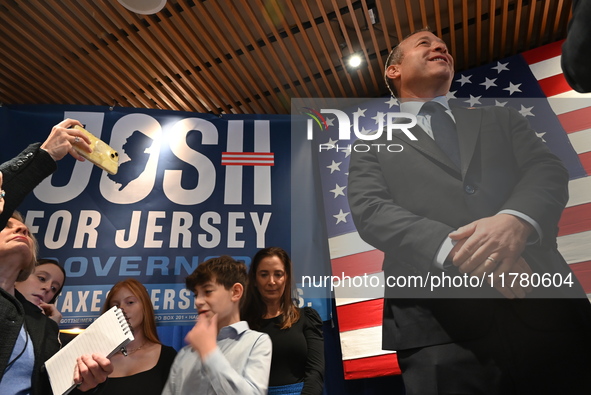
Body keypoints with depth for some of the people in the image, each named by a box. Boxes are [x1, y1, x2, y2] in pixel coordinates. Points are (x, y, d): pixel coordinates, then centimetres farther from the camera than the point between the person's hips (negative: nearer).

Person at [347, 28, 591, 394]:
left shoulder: (501, 119, 21)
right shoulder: (374, 147, 12)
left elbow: (547, 169, 6)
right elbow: (370, 212, -4)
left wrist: (516, 220, -18)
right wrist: (455, 248, -20)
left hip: (546, 305, 4)